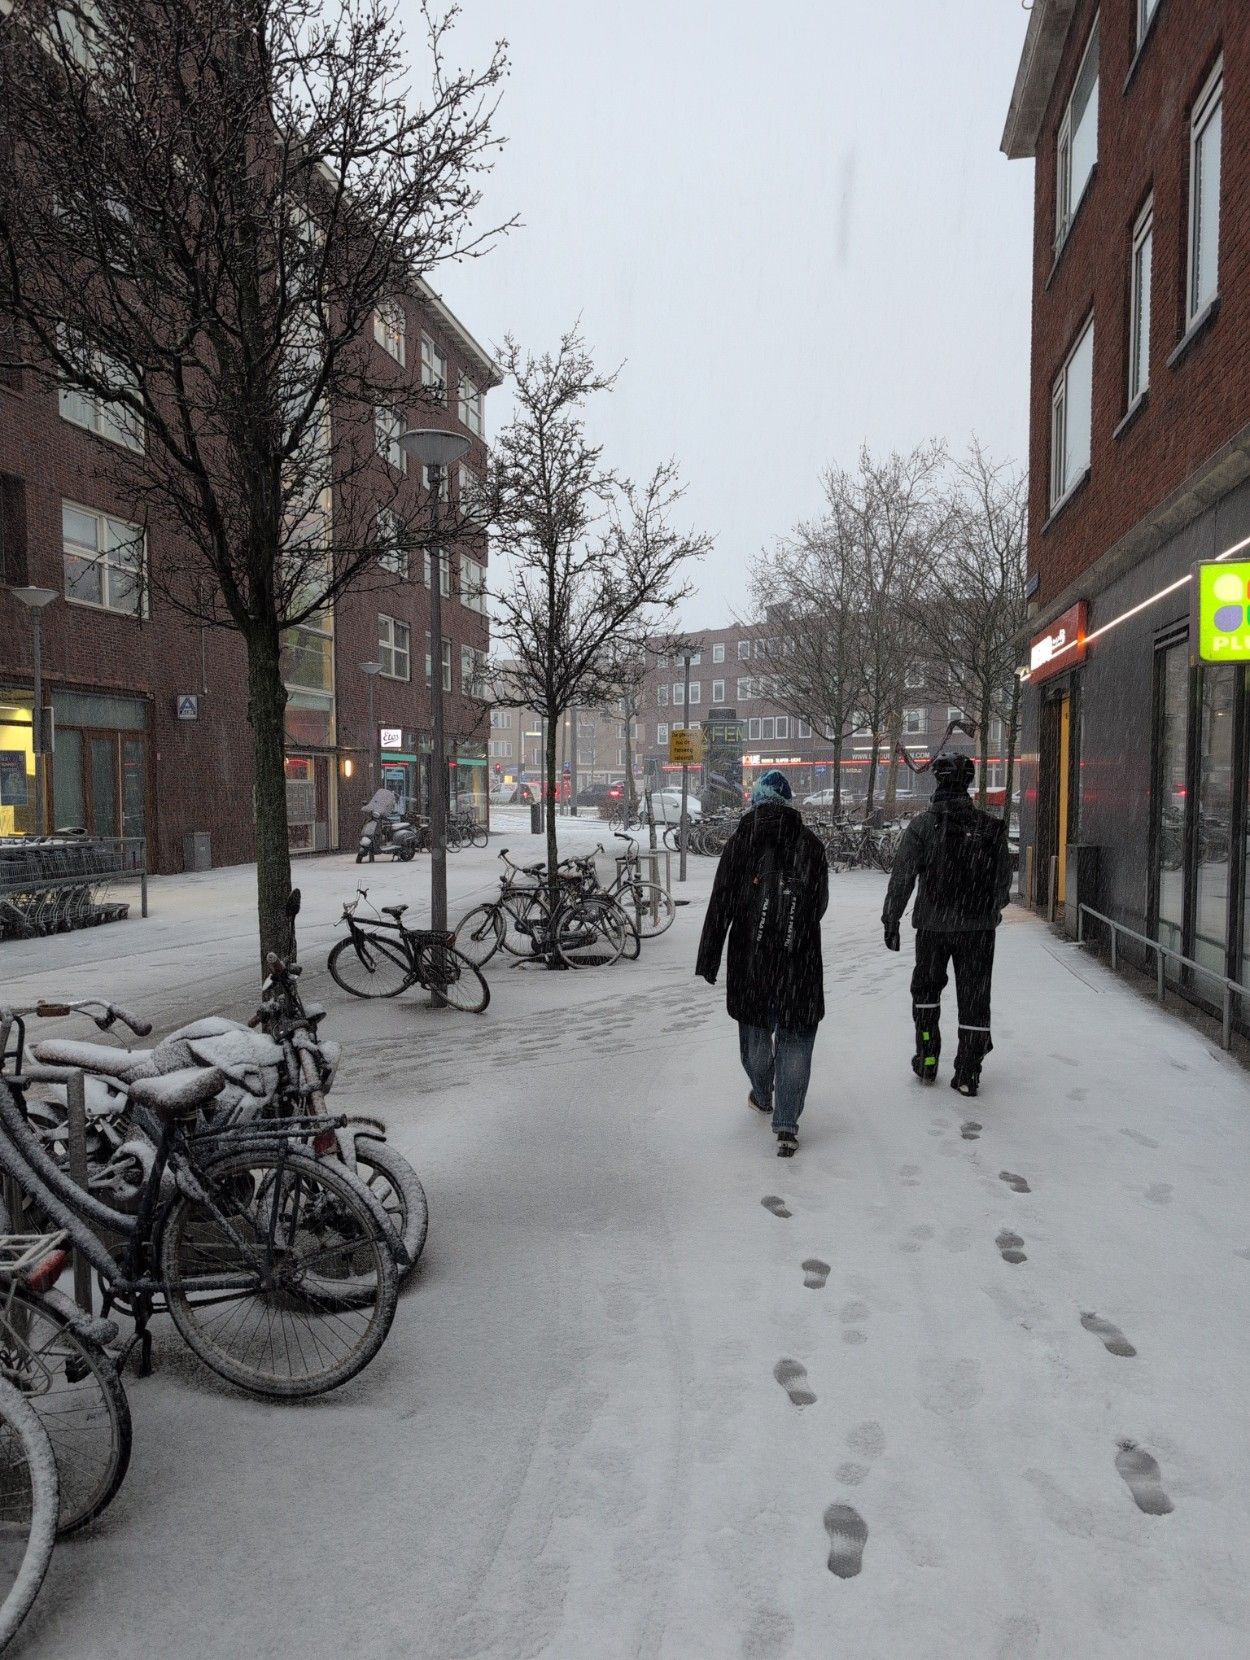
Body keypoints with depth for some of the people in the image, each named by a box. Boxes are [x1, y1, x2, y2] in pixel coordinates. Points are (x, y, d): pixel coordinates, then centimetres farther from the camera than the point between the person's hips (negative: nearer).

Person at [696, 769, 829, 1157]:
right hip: (800, 960, 0)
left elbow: (720, 907, -7)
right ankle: (786, 1126, 1)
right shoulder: (810, 843, 0)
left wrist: (708, 960, -2)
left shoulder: (740, 842, -6)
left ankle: (762, 1097, 40)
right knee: (794, 1038, 4)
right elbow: (821, 902, 10)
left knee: (755, 1029, 19)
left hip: (750, 958, 0)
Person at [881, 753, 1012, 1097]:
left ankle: (927, 1059, 21)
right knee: (974, 995, 9)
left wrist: (891, 921, 0)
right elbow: (1004, 878, 8)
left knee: (926, 988, 19)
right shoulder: (990, 826, -1)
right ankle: (968, 1073, 12)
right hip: (979, 927, 1)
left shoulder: (921, 826, -8)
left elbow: (901, 879, -9)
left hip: (932, 925, -1)